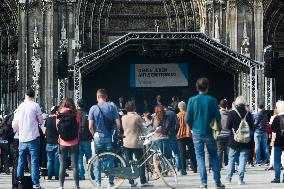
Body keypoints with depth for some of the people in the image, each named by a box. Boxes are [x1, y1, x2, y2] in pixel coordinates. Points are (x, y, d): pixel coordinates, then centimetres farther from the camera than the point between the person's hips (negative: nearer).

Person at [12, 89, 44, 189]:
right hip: (33, 138, -4)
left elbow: (14, 125, 10)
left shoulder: (20, 107, 7)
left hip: (22, 139, 4)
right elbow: (41, 121, -2)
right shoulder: (35, 105, -5)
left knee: (21, 161, 13)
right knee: (34, 161, -2)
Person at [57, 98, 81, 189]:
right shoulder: (76, 115, -6)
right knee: (74, 165, 5)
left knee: (62, 165, 7)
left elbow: (57, 128, 7)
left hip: (62, 144, 1)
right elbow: (79, 128, 2)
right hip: (74, 143, -1)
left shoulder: (59, 115, -4)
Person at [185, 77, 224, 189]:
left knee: (200, 157, 6)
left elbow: (187, 119, -5)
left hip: (197, 133, 0)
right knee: (214, 156, 12)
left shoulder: (192, 100, -5)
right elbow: (218, 117, -5)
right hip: (209, 133, 0)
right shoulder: (212, 100, -7)